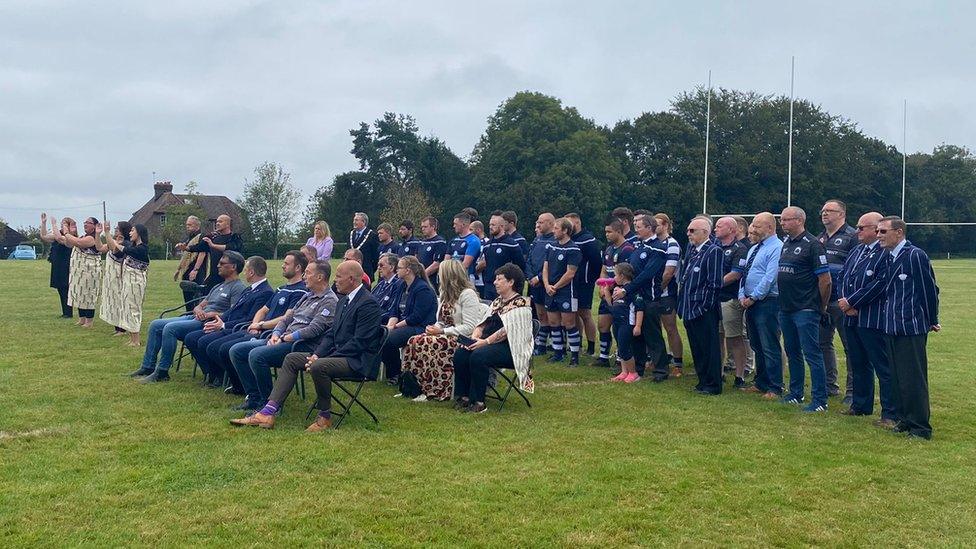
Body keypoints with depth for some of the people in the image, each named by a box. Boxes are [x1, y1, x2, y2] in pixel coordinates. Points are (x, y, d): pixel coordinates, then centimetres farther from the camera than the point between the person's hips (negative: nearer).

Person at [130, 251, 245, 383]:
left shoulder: (238, 288, -5)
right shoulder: (218, 287, 25)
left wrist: (211, 314, -17)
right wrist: (198, 310, 0)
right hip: (194, 318, 10)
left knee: (170, 328, -27)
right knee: (155, 325, 1)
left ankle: (162, 372, -18)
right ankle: (148, 367, 3)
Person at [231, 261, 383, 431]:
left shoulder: (368, 303, -15)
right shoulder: (344, 300, 16)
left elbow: (359, 342, -20)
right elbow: (331, 333, 16)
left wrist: (322, 359, -19)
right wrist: (317, 354, -2)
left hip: (358, 360, -10)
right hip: (337, 353, 10)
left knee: (318, 367, -34)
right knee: (291, 359, 0)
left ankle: (325, 417, -12)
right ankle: (268, 413, -6)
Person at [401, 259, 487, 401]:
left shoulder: (467, 294, -10)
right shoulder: (445, 293, 17)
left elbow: (469, 327, -16)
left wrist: (442, 331, -15)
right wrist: (434, 328, -2)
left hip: (462, 338, -8)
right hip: (445, 335, 8)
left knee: (423, 344, -28)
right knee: (413, 341, -17)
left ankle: (436, 390, -18)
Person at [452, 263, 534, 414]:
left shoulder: (520, 303, -7)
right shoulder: (497, 301, 21)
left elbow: (507, 330, -17)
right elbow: (484, 322, 17)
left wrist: (485, 342, -21)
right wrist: (474, 336, -3)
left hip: (509, 347, -8)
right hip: (489, 342, 8)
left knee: (478, 356, -33)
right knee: (460, 353, -17)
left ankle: (478, 402, -23)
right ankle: (463, 396, -12)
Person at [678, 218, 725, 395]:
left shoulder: (714, 251, -11)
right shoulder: (692, 251, 15)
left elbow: (715, 283, -16)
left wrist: (703, 306, -17)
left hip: (704, 311, -9)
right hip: (690, 310, 9)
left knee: (709, 349, 0)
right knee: (696, 348, 16)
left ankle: (713, 385, 9)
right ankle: (703, 381, 26)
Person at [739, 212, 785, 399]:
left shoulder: (777, 248, -12)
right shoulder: (753, 249, 18)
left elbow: (770, 277, -19)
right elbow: (744, 274, 19)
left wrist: (753, 297, -15)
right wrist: (742, 296, 4)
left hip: (767, 303, -9)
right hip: (750, 303, 9)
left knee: (770, 347, -4)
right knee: (757, 346, 16)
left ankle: (774, 388, 3)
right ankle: (760, 383, 26)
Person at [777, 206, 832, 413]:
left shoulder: (812, 245, -12)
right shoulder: (786, 243, 13)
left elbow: (825, 280, -12)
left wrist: (821, 308, -5)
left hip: (805, 310, -8)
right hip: (786, 309, 9)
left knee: (812, 354, -5)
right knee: (792, 352, 16)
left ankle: (820, 400, 1)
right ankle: (795, 394, 28)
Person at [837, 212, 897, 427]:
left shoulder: (886, 253, -13)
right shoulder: (856, 251, 14)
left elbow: (879, 283, -20)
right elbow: (842, 276, 13)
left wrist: (851, 302, -14)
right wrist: (846, 303, -3)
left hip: (873, 319, -9)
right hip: (852, 318, 9)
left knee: (884, 367, -2)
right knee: (858, 364, 19)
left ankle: (891, 414, 4)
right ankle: (860, 405, 32)